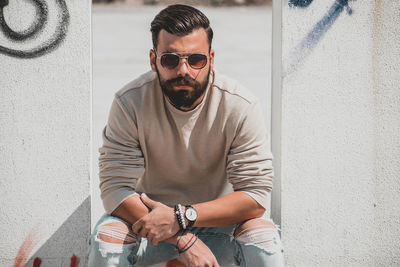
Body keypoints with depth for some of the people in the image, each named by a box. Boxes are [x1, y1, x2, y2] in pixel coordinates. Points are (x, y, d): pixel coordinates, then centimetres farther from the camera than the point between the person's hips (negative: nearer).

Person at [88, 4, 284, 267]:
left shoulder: (241, 107, -17)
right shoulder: (129, 103, -17)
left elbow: (254, 197, -19)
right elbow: (116, 188, -20)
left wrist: (181, 217, -32)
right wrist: (183, 240, -31)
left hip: (219, 218, 0)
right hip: (147, 215, 1)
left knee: (264, 241, -30)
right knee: (105, 240, -29)